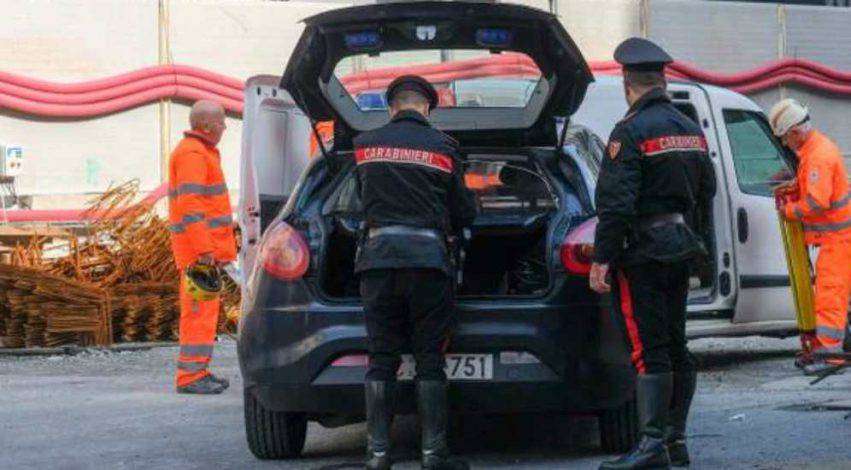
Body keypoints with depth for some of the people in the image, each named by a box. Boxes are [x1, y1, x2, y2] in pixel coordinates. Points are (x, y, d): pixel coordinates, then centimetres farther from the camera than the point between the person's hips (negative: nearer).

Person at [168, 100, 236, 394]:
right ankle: (190, 375, -13)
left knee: (205, 310, 14)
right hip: (201, 247, -11)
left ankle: (199, 371, 19)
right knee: (200, 310, -11)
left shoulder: (202, 152, 21)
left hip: (206, 247, 11)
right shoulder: (192, 154, -13)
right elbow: (190, 205, -21)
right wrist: (204, 249, -25)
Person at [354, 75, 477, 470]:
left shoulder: (365, 144, 8)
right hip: (427, 256, -2)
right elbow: (464, 214, 8)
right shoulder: (442, 146, 3)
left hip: (377, 255, 2)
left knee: (381, 359, 6)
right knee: (429, 358, 3)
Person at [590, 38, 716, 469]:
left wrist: (602, 258, -17)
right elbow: (705, 195, 18)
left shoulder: (631, 133, -13)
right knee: (675, 346, 12)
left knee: (648, 349, -10)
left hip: (642, 253, -8)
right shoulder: (691, 130, 13)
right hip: (680, 249, 8)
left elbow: (616, 203, -19)